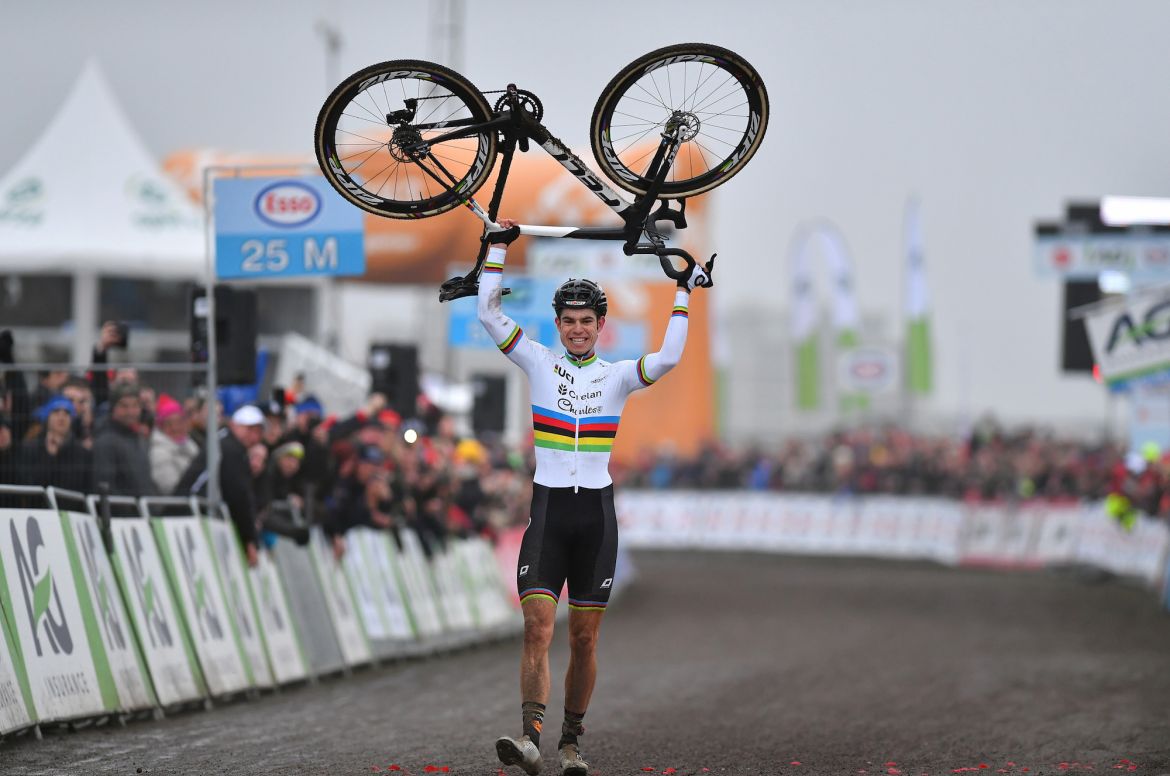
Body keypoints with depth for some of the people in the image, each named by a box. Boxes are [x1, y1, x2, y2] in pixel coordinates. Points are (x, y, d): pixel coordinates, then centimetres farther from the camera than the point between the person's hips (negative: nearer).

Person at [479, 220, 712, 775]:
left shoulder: (617, 376, 7)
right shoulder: (540, 363, 6)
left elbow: (668, 358, -11)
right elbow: (489, 315, -2)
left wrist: (683, 294, -8)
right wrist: (498, 248, -1)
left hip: (596, 513, 1)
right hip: (548, 509, -1)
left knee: (584, 639, 4)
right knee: (537, 627, -15)